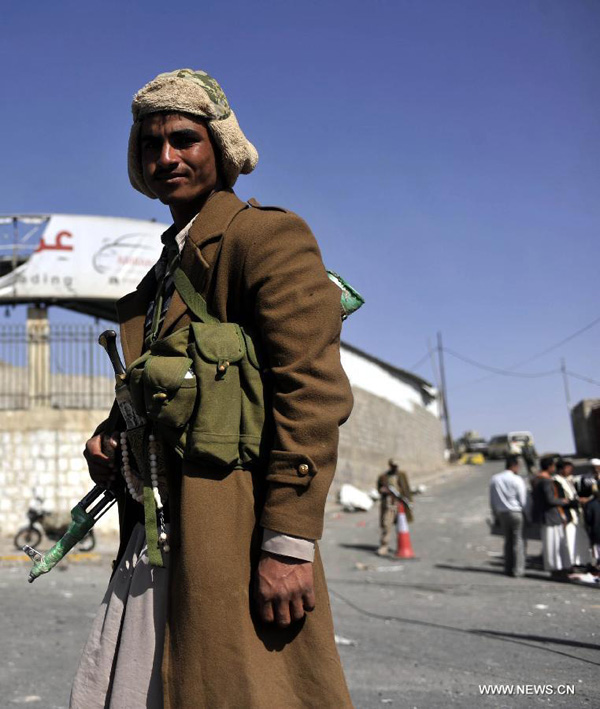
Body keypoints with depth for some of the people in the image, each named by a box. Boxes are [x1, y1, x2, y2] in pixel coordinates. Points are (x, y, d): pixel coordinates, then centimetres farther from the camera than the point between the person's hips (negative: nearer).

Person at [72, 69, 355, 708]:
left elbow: (313, 393, -15)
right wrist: (111, 436, 10)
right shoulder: (165, 273, 21)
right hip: (151, 537, 8)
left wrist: (288, 545, -20)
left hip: (231, 535, -8)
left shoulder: (268, 235, -5)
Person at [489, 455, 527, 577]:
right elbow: (523, 499, -11)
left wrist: (496, 513, 17)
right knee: (518, 540, 2)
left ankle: (508, 568, 16)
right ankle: (517, 570, 2)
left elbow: (492, 500, 9)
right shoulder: (517, 480, -12)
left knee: (507, 540, 15)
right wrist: (525, 513, 3)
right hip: (516, 512, -5)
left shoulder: (494, 479, 4)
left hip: (501, 513, 5)